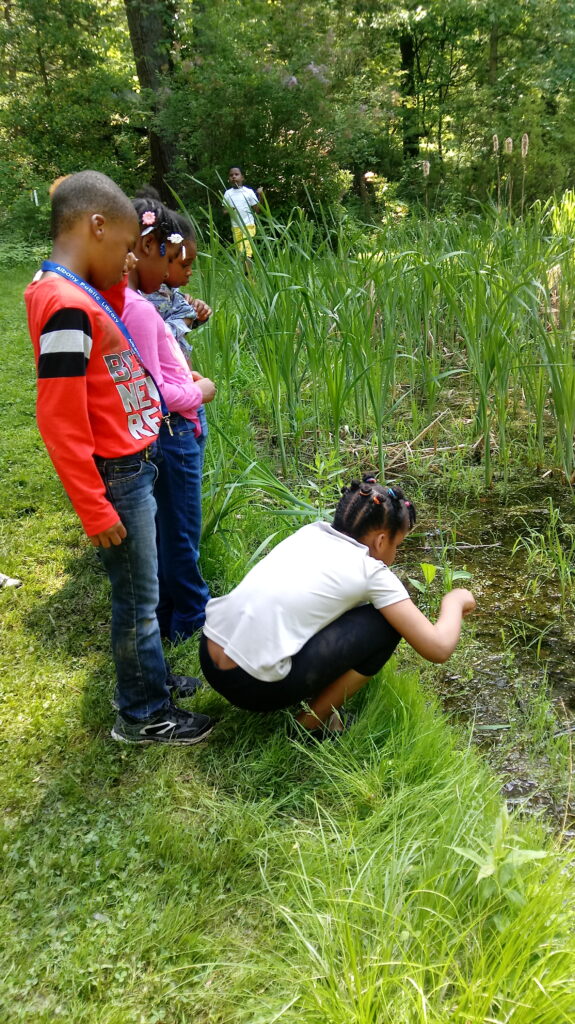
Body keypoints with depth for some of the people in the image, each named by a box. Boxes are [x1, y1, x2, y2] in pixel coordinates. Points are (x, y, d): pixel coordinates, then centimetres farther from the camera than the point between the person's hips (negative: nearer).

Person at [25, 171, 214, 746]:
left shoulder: (79, 293, 7)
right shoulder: (66, 306, -22)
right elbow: (60, 423, -24)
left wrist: (114, 284, 8)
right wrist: (96, 509, -20)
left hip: (133, 465, 9)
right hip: (115, 478, -9)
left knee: (141, 589, 21)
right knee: (138, 598, 5)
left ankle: (153, 681, 39)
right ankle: (141, 717, 23)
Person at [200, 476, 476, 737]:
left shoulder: (310, 532, 14)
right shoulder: (372, 573, -4)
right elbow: (438, 647, -3)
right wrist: (455, 601, 17)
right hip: (254, 688, -7)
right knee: (386, 622, 1)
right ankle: (314, 720, 6)